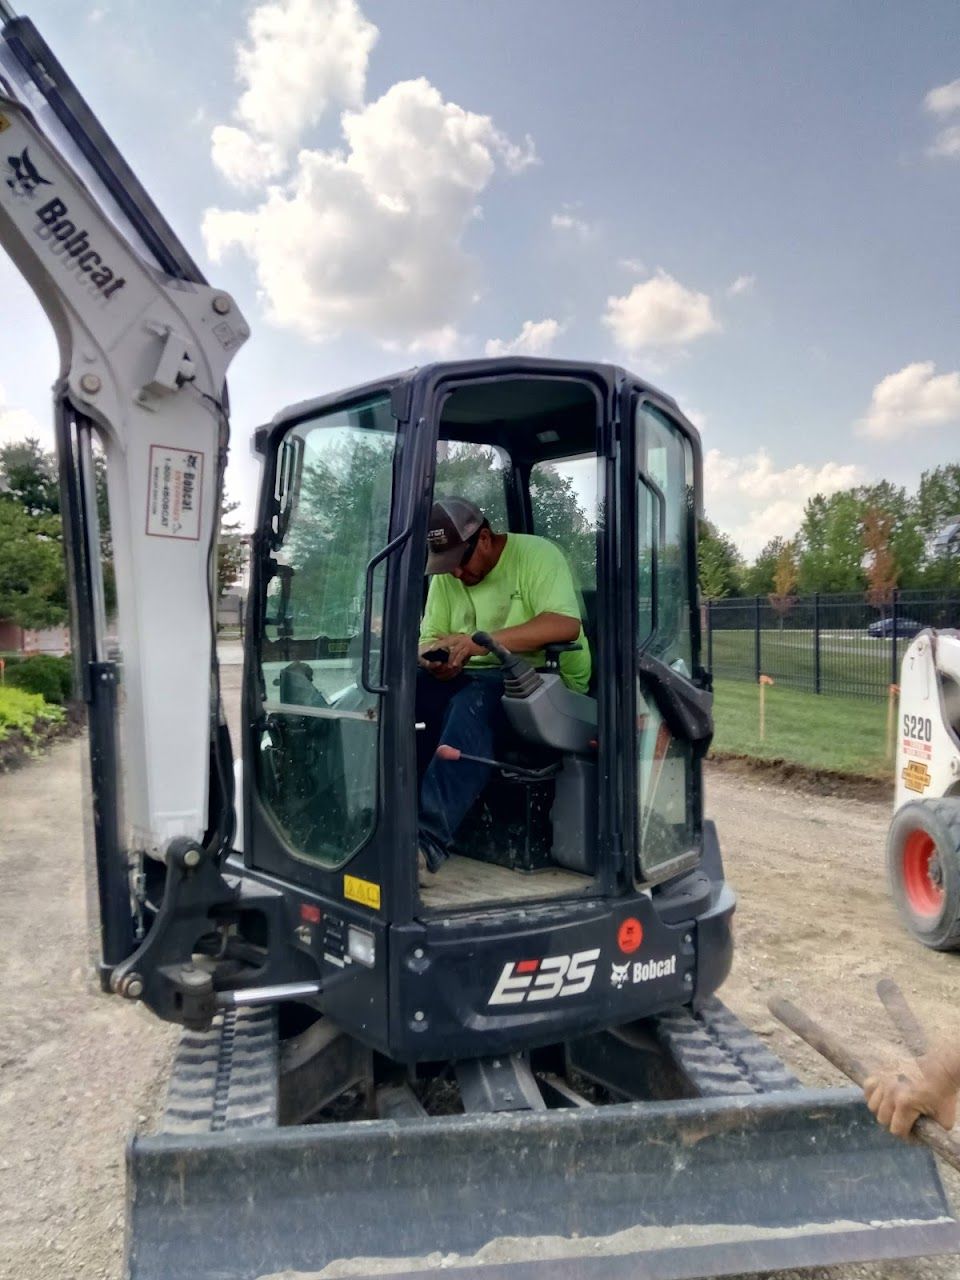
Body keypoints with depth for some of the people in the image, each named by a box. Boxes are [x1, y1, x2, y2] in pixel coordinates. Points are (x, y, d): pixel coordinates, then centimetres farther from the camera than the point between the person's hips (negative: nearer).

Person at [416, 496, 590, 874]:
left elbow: (566, 625, -23)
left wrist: (479, 642, -29)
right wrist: (434, 662, -17)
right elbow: (428, 640, 10)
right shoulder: (445, 577, 12)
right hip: (472, 679, 6)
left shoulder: (536, 555, -8)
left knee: (473, 702, -36)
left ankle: (430, 839, -43)